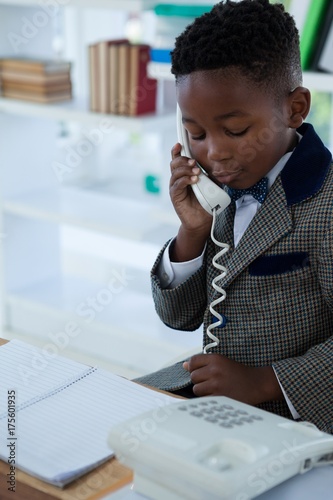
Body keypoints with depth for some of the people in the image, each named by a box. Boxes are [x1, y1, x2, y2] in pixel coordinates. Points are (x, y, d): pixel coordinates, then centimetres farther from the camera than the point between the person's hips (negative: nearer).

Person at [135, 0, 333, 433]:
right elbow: (179, 316, 7)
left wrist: (263, 382, -25)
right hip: (206, 400, 7)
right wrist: (193, 232, -8)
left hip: (289, 420, -7)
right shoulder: (227, 192, 4)